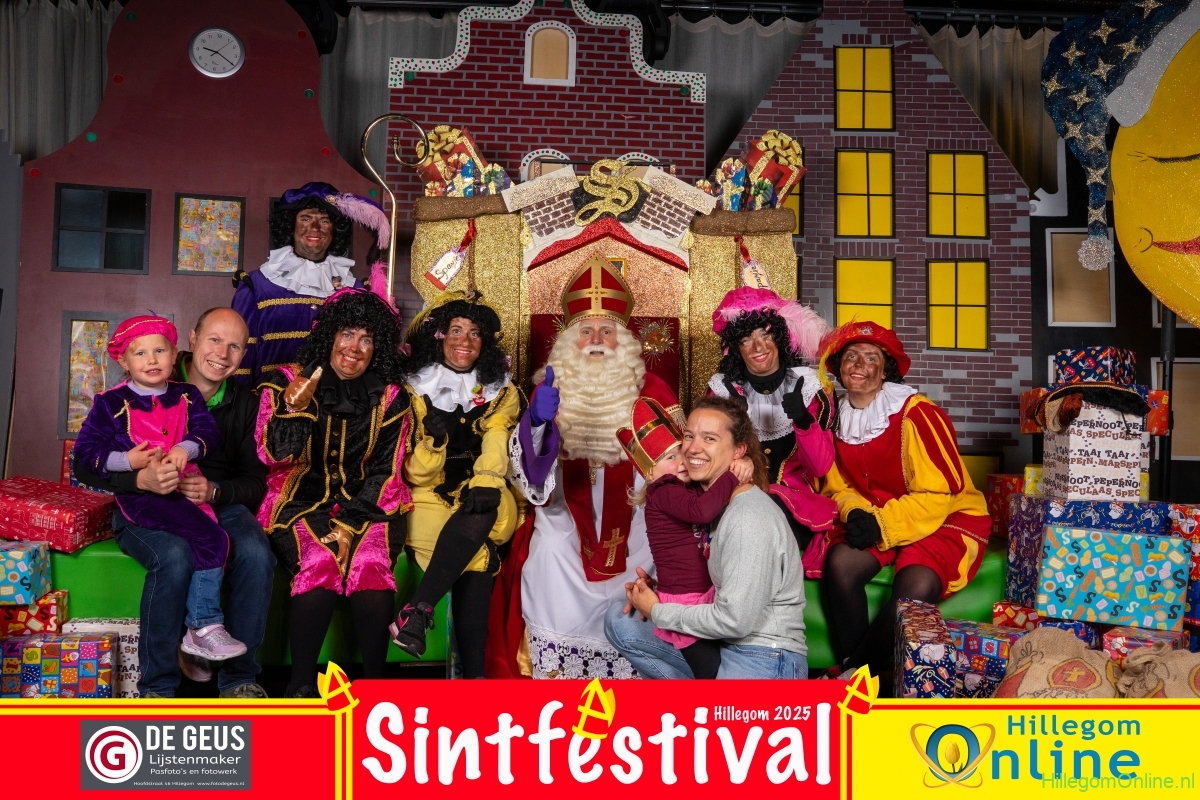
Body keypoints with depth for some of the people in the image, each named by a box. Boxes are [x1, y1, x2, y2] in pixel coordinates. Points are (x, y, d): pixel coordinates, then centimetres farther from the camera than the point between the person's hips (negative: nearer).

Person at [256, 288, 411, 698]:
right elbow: (275, 454, -6)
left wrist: (349, 523, -11)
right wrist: (295, 406, -24)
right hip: (303, 503, -1)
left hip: (366, 507, 1)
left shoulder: (390, 398, 8)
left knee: (372, 564, -29)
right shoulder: (287, 382, 5)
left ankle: (374, 680, -16)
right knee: (320, 563, -30)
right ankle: (301, 683, -17)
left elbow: (384, 472, 2)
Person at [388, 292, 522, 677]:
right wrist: (433, 439, -23)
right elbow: (416, 475, -1)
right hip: (431, 499, -1)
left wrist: (486, 483, -29)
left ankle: (419, 610, -32)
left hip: (482, 499, 1)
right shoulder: (416, 389, 5)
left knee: (477, 516, -35)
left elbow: (496, 445, -8)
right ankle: (473, 672, -29)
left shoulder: (501, 393, 10)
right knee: (477, 555, -30)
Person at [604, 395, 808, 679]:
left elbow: (735, 620, -23)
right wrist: (658, 586, 0)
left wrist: (656, 611, -10)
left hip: (766, 662, -9)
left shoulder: (750, 520, -20)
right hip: (723, 645, 9)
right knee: (618, 617, 10)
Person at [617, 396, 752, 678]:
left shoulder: (694, 487, 7)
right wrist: (732, 477, -26)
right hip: (686, 603, -8)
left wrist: (745, 463, -6)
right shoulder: (663, 493, -17)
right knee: (715, 672, -1)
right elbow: (702, 510, -36)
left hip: (705, 597, 8)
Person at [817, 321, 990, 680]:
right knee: (839, 562, -27)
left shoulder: (916, 413, -17)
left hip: (947, 518, -5)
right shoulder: (838, 417, 2)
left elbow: (939, 493, -17)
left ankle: (847, 676, -16)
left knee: (916, 587, -33)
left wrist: (883, 524, -25)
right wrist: (856, 513, -14)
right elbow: (839, 487, 9)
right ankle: (852, 673, -14)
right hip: (875, 518, 5)